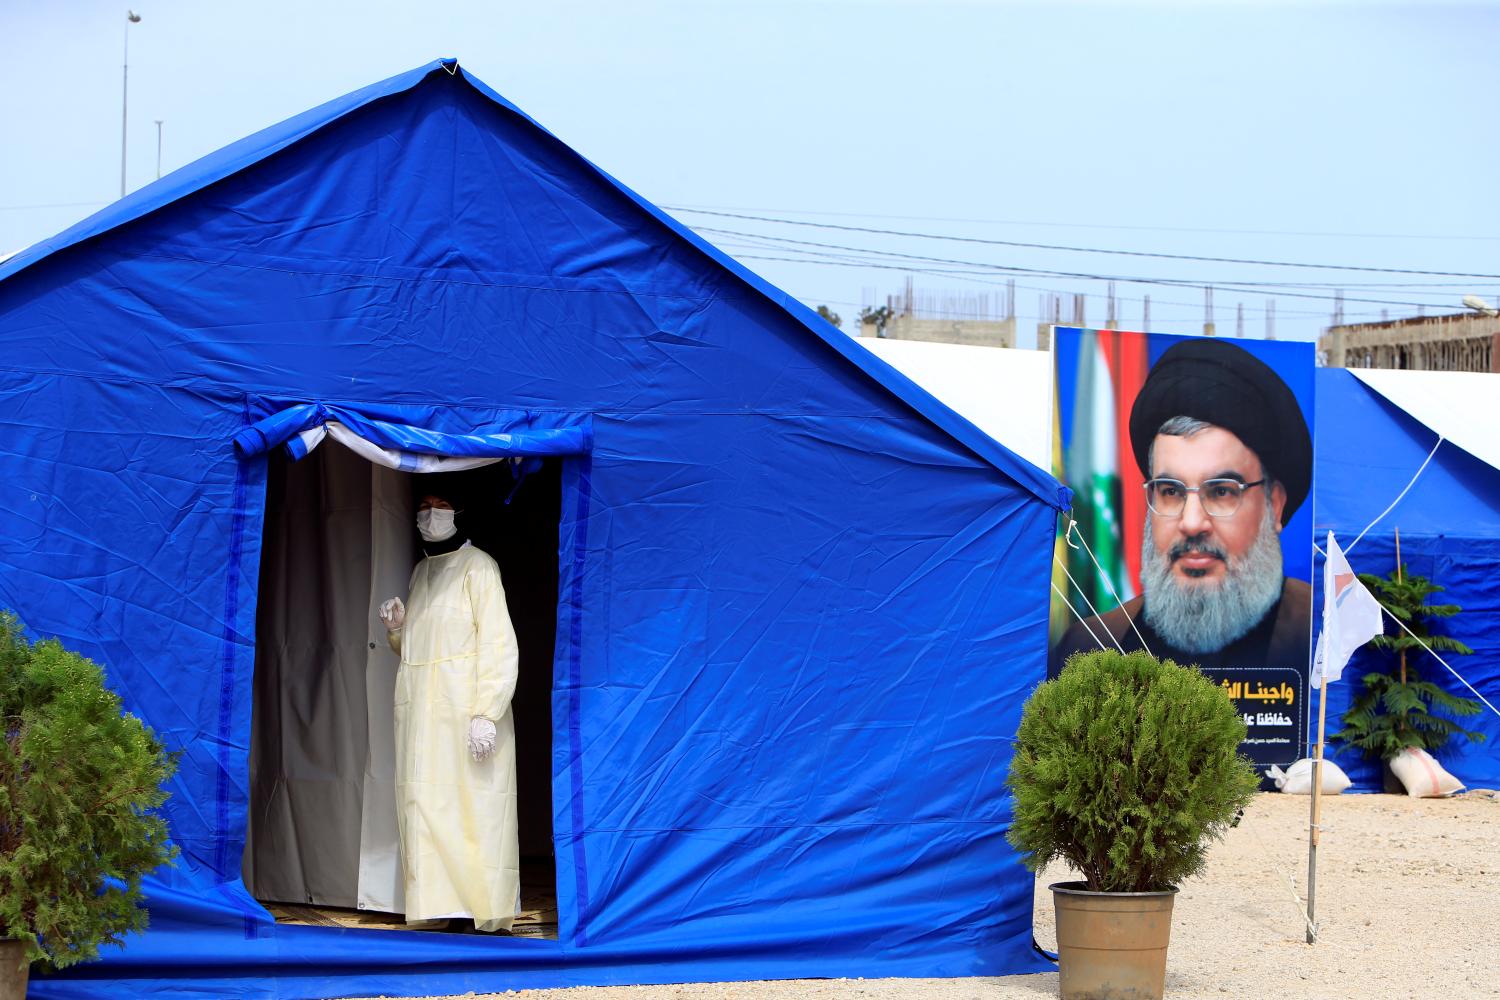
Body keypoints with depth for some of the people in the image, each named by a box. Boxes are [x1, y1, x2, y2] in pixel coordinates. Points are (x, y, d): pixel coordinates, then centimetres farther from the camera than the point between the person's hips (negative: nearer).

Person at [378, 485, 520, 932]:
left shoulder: (477, 567, -5)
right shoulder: (420, 571, 18)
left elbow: (498, 644, -12)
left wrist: (486, 714, -21)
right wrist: (397, 627, 5)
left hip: (465, 711, -7)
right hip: (420, 713, 7)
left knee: (474, 808, -9)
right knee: (424, 809, 1)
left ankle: (488, 914, -9)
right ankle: (439, 908, 1)